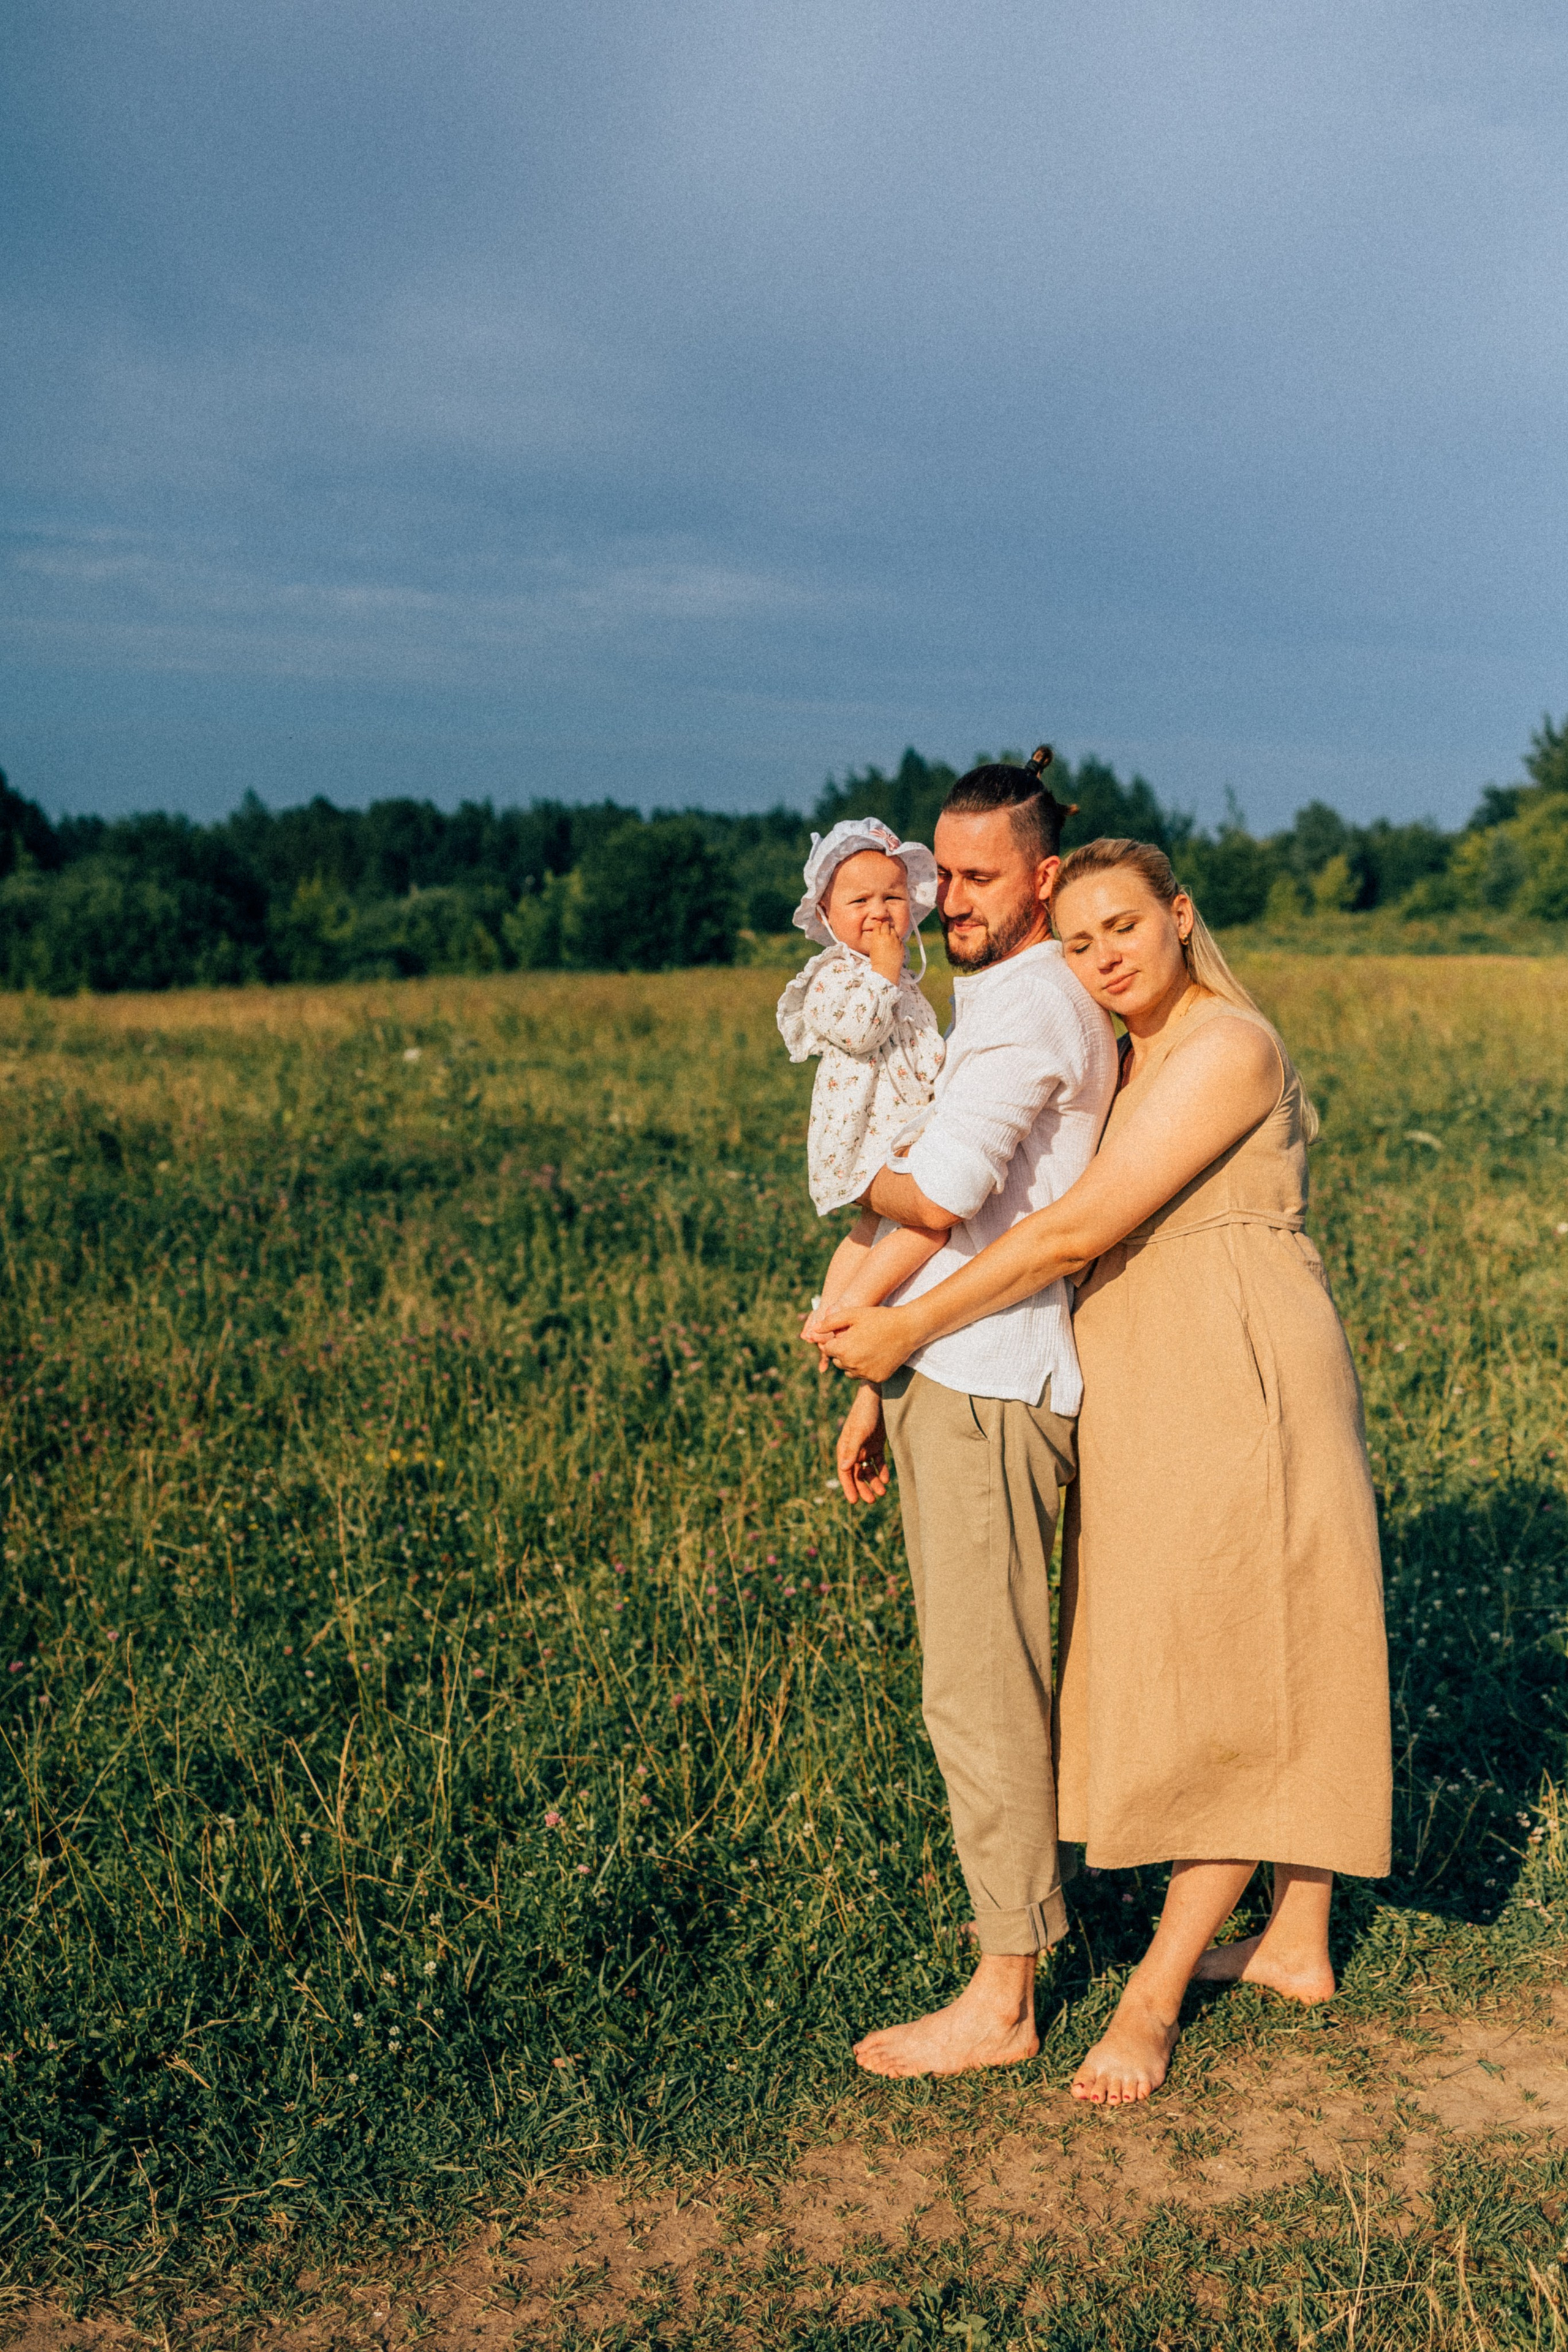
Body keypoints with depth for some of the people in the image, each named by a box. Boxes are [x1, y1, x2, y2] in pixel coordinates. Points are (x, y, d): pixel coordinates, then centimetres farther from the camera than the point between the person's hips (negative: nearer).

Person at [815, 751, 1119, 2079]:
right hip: (947, 1377, 10)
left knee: (981, 1691, -4)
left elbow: (942, 1197, -26)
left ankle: (1002, 1997, 6)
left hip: (993, 1389, -10)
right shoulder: (1000, 1003, 20)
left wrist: (865, 1181, -3)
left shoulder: (1032, 1006, -13)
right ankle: (1024, 1901, 33)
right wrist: (878, 1388, 19)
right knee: (977, 1677, 18)